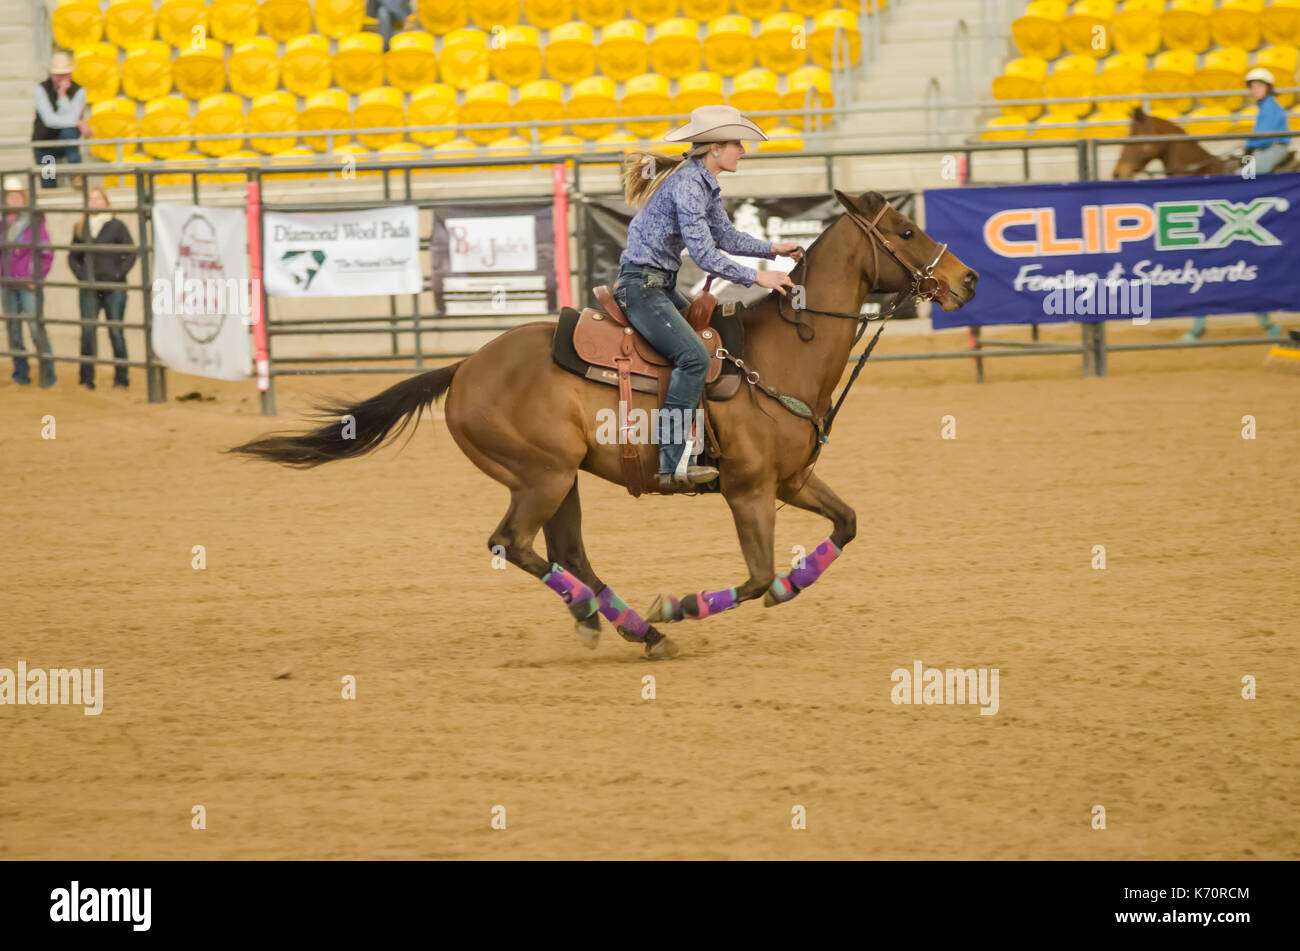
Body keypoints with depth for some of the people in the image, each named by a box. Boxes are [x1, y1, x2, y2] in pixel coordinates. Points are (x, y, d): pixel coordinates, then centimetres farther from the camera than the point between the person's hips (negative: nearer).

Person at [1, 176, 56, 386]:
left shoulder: (35, 222, -4)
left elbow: (47, 254, -3)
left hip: (28, 285, -5)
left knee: (37, 329, -9)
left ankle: (47, 375, -3)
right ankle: (21, 374, 13)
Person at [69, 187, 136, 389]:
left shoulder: (117, 227, -1)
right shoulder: (81, 228, 9)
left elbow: (131, 254, -1)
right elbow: (73, 257, 14)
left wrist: (118, 274, -11)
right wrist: (81, 275, -1)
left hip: (113, 289, -3)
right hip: (89, 289, 3)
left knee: (116, 332, 0)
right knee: (87, 332, -1)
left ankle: (121, 378, 6)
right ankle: (86, 379, 5)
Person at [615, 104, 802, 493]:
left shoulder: (704, 184, 12)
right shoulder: (687, 184, -19)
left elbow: (725, 235, 23)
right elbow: (704, 254, -24)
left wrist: (772, 249, 11)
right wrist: (756, 278, -20)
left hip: (661, 286, 11)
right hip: (641, 286, -11)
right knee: (694, 357, -25)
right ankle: (668, 465, -30)